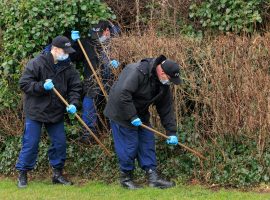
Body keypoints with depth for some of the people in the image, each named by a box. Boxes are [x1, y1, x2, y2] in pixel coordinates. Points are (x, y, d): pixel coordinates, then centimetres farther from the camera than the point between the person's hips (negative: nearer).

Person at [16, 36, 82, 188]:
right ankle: (22, 174, 9)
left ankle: (57, 173, 20)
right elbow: (24, 84, -13)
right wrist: (42, 86, -26)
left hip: (56, 113, 5)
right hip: (36, 112, -5)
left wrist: (73, 103, -14)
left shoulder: (68, 67, 1)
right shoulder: (37, 63, -13)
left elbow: (75, 87, 4)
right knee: (30, 144, -2)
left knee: (60, 143, 7)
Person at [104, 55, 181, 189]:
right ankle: (126, 178, 7)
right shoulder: (137, 72, -28)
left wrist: (172, 132, -1)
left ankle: (153, 177, 5)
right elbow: (122, 94, -34)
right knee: (129, 145, -8)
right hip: (122, 112, -8)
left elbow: (167, 109, 4)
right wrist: (132, 116, -29)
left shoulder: (163, 85, -1)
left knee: (148, 142, 3)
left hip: (140, 114, 8)